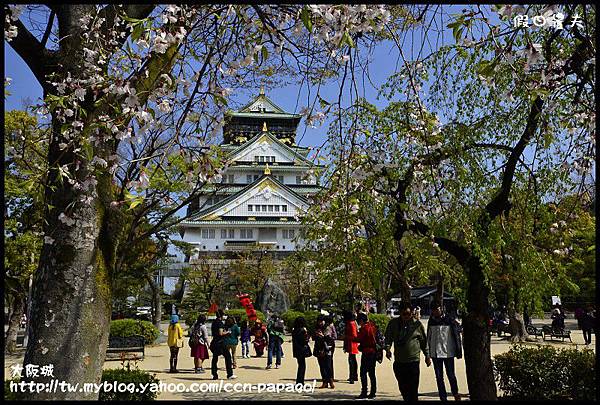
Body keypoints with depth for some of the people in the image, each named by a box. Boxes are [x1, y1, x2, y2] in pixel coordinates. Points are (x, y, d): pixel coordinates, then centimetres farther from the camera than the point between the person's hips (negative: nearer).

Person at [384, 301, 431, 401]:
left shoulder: (417, 324, 0)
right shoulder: (393, 323, 3)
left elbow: (424, 341, 10)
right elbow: (388, 337, 12)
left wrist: (427, 356, 13)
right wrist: (387, 348, -6)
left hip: (413, 360, -3)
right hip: (398, 361, 3)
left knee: (413, 389, -4)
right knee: (402, 387, 13)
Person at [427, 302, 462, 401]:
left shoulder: (449, 320, -7)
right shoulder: (431, 321, 5)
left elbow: (457, 335, -3)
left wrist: (458, 351, -5)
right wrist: (428, 352, 13)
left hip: (448, 352, -3)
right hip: (435, 353, 3)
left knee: (450, 375, 5)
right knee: (439, 377, 7)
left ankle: (455, 393, 30)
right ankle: (443, 397, 17)